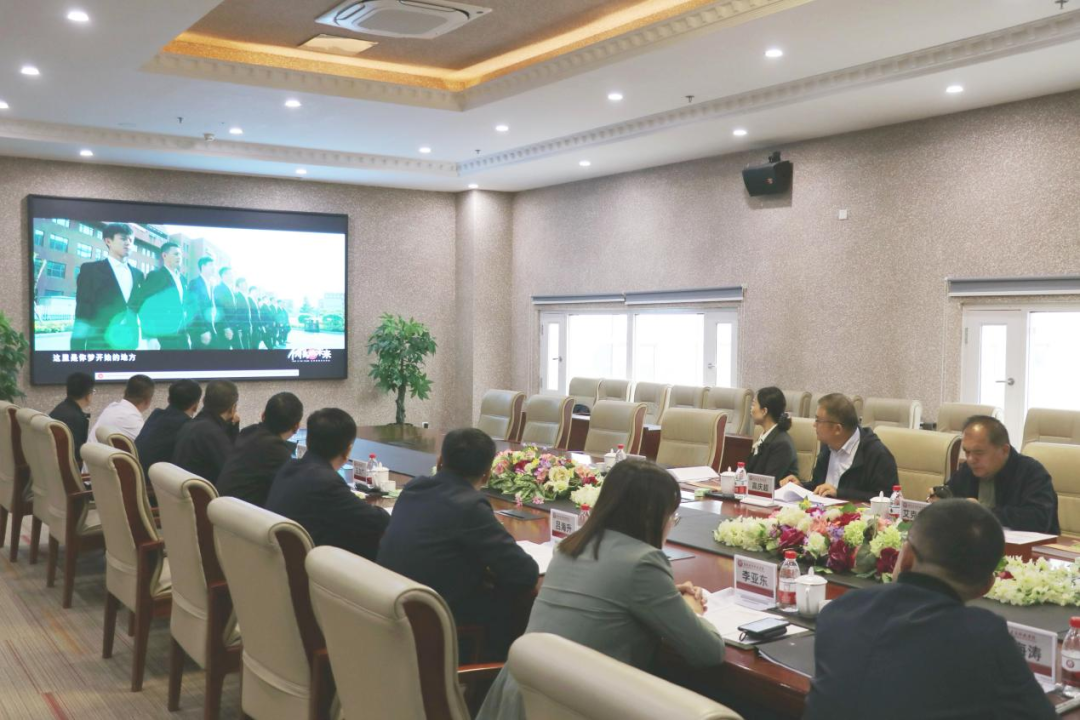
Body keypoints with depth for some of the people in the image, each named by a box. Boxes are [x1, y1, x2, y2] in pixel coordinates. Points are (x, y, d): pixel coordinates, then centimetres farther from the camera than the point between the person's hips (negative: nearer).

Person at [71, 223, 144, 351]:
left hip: (130, 344, 4)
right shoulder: (91, 269, 4)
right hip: (100, 345, -4)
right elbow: (82, 312, -2)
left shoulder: (138, 274, 16)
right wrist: (78, 348, -9)